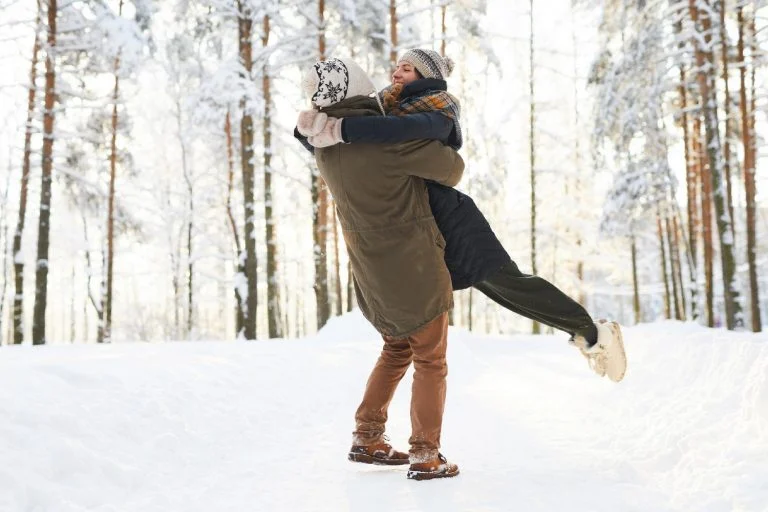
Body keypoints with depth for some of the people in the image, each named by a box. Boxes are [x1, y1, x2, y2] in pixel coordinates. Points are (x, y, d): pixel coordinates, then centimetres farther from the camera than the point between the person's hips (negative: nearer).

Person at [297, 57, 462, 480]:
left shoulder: (325, 147, 0)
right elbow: (451, 167, -10)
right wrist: (447, 179, 12)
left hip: (370, 268, 7)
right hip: (413, 263, -7)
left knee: (396, 349, 24)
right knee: (430, 361, 6)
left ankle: (366, 438, 26)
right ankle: (426, 456, 8)